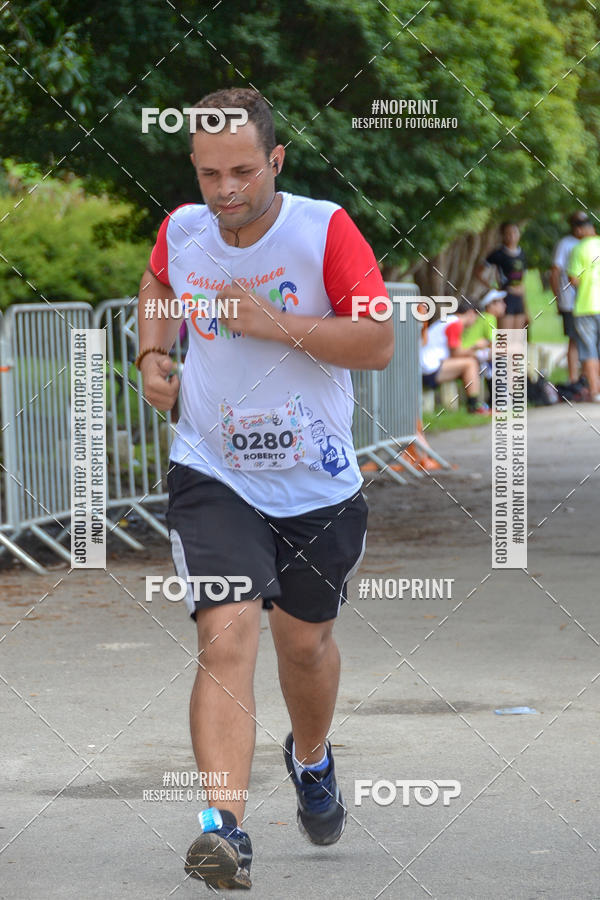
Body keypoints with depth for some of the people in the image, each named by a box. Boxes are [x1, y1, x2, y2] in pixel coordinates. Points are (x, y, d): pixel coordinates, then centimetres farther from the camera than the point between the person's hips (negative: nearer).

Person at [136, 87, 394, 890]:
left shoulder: (326, 230, -13)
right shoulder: (180, 231, -4)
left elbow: (378, 343, -17)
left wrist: (275, 324, -25)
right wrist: (154, 354, 4)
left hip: (319, 485, 0)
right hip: (213, 477, 0)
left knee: (305, 640, 18)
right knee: (227, 635, -19)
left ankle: (311, 759, 50)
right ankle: (226, 826, -26)